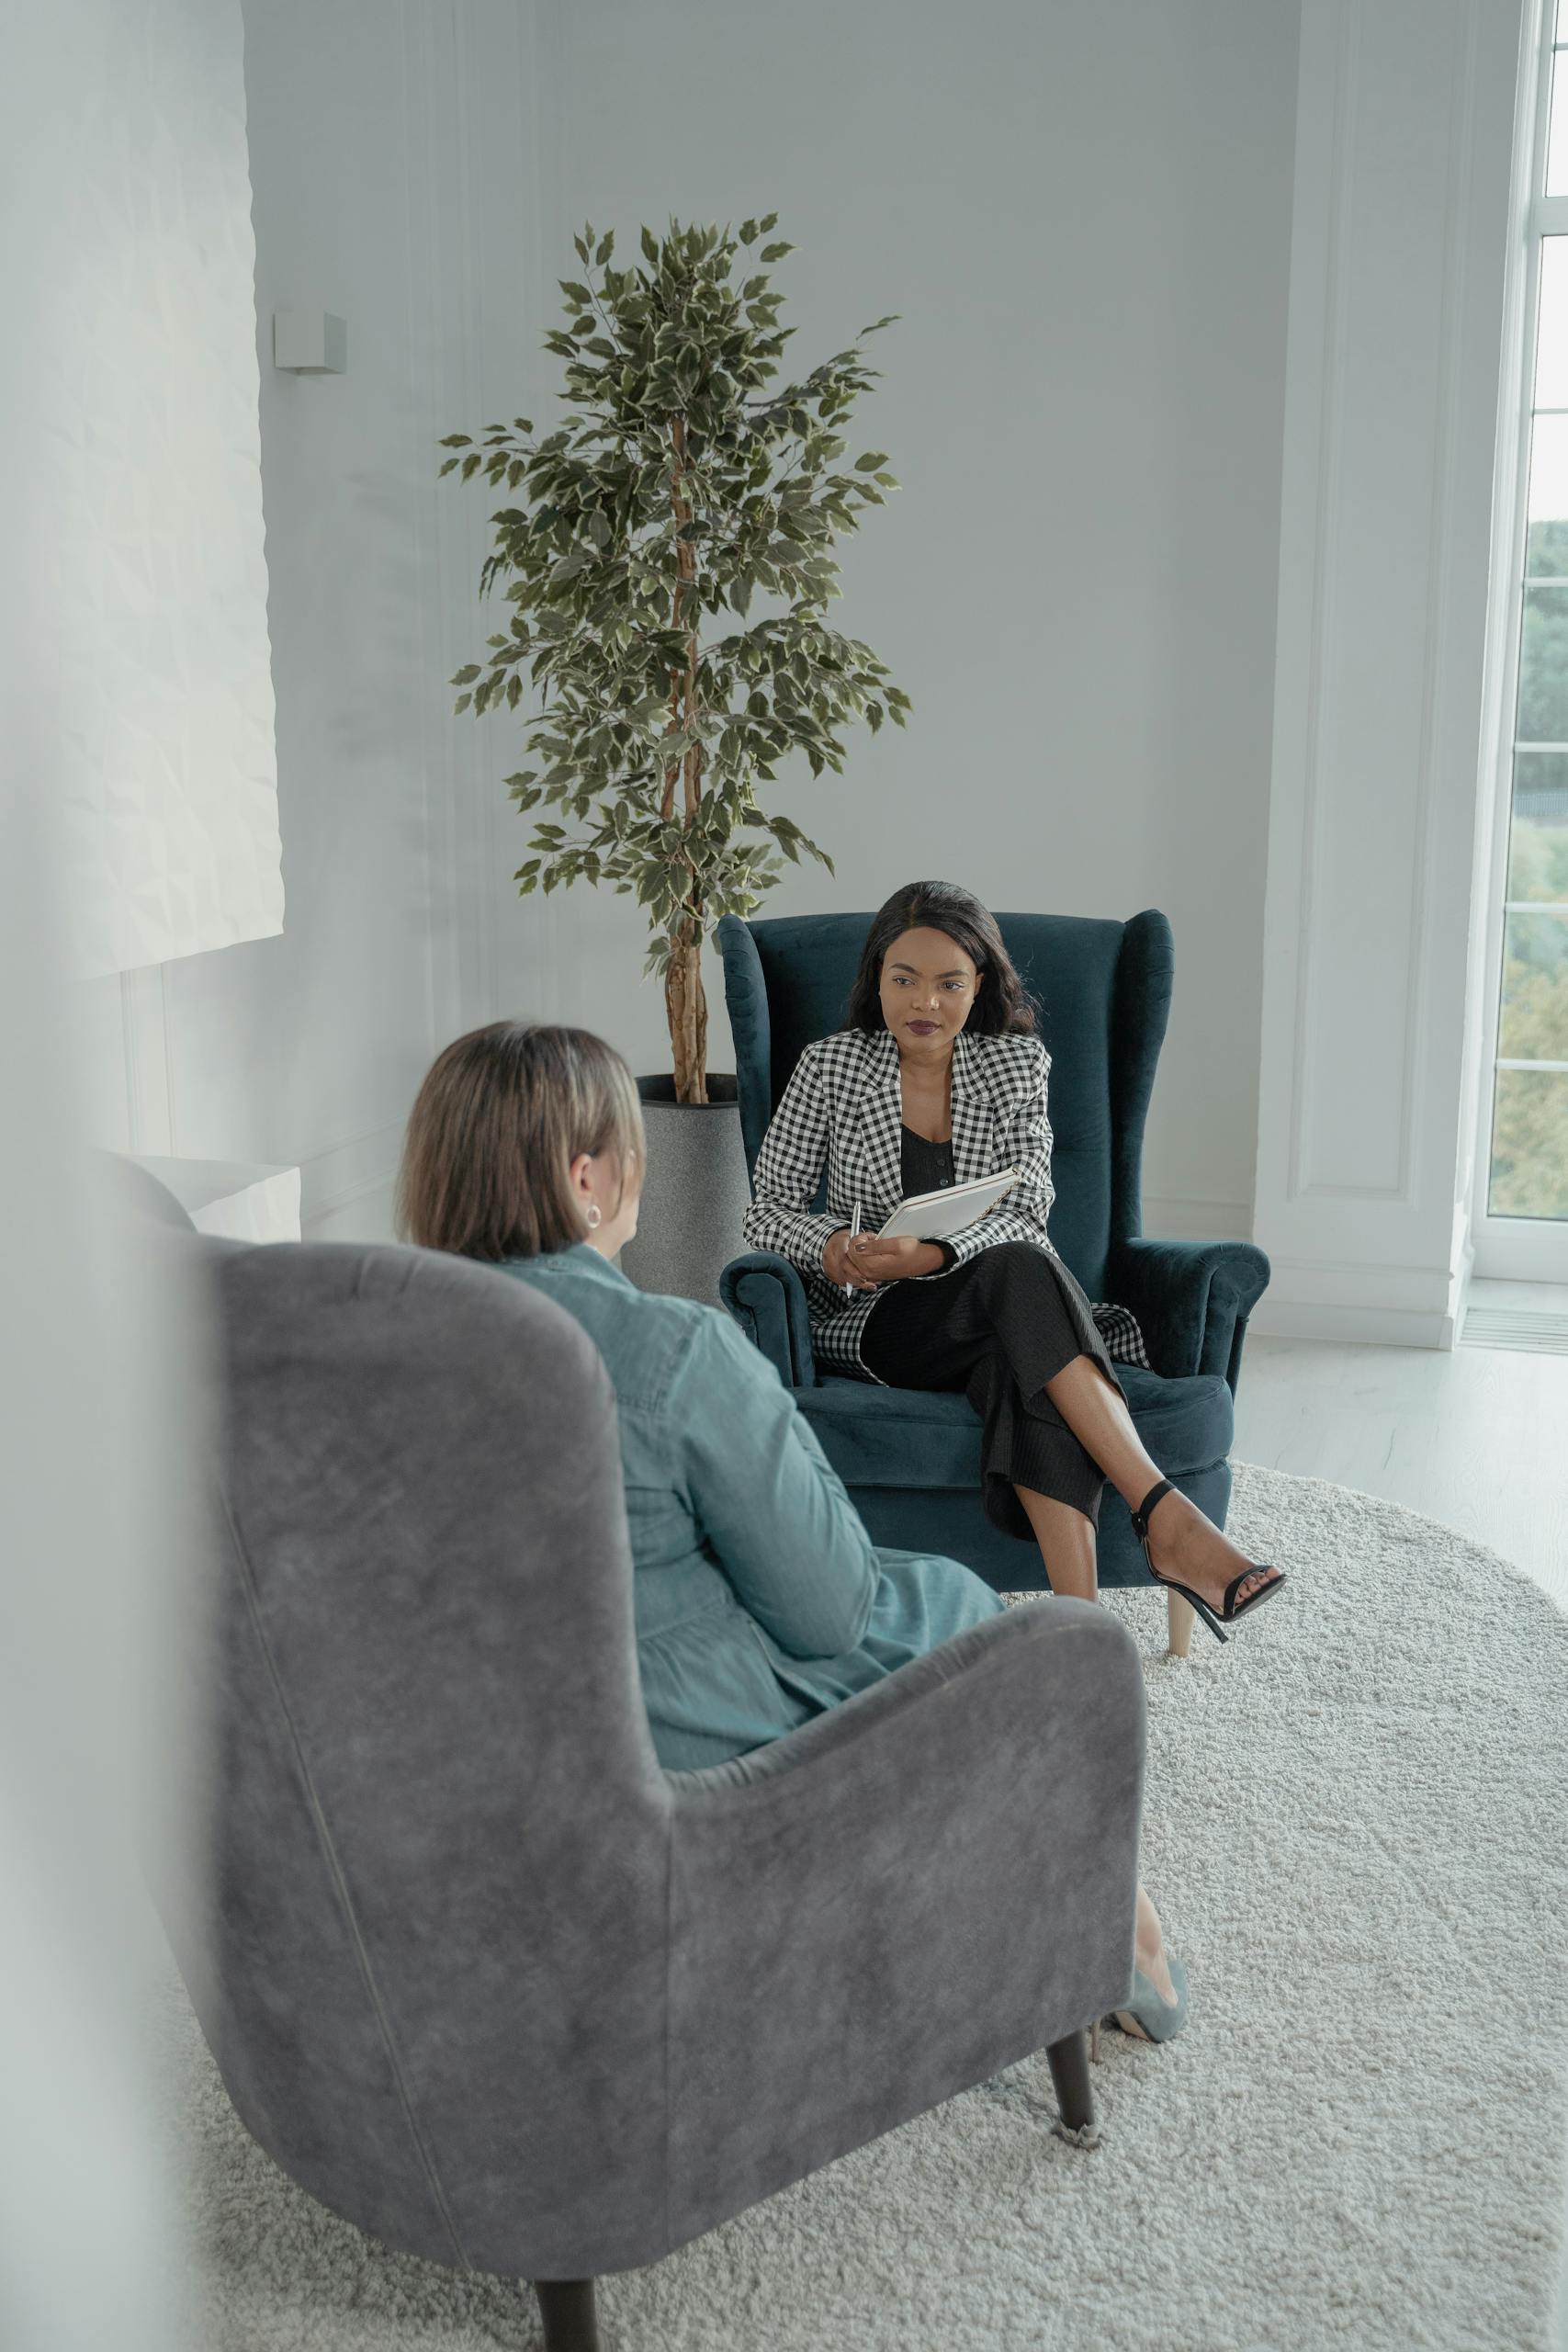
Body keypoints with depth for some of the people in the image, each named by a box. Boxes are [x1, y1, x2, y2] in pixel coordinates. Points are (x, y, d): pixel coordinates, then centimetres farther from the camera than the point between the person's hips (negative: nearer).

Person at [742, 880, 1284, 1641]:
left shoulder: (1016, 1064, 7)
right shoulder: (831, 1066, 3)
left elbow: (1026, 1213, -5)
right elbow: (767, 1210, 4)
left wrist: (933, 1255, -25)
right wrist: (831, 1245, -19)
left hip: (1000, 1312, 2)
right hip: (871, 1321, -2)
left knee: (1021, 1364, -38)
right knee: (1019, 1275, -35)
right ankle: (1167, 1520, -45)